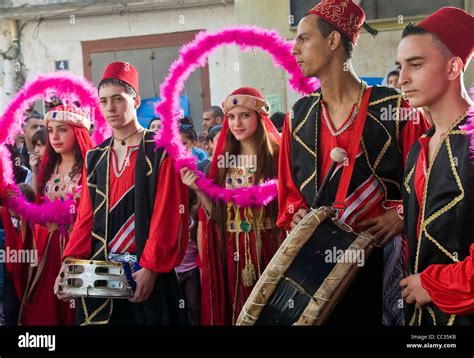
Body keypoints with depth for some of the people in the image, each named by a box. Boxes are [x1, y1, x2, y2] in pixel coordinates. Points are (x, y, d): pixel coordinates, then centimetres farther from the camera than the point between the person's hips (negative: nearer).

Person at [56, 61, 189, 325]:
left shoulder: (160, 151, -6)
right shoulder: (96, 158, 11)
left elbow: (167, 217, -12)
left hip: (147, 274, -5)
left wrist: (151, 268, -19)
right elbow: (87, 217, 10)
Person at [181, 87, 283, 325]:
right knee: (231, 311, 12)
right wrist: (198, 190, -8)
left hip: (267, 249, -4)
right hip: (229, 252, 4)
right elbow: (215, 214, 6)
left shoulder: (277, 156, -6)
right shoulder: (223, 159, 7)